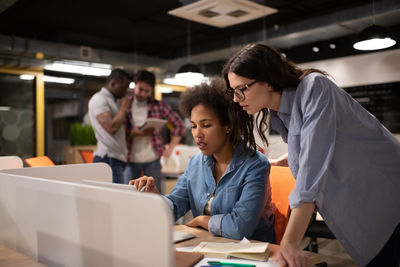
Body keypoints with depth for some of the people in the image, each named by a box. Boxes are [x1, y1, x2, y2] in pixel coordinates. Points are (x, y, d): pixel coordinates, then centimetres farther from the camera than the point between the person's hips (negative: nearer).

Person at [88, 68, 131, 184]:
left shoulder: (115, 101, 22)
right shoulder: (98, 99, -7)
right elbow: (112, 127, -19)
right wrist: (124, 107, -5)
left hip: (118, 159, 9)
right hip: (108, 160, -9)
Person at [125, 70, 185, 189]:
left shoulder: (158, 106, 1)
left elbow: (179, 125, 5)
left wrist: (170, 149, 0)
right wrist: (133, 133, -18)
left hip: (152, 160, 0)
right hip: (131, 160, 0)